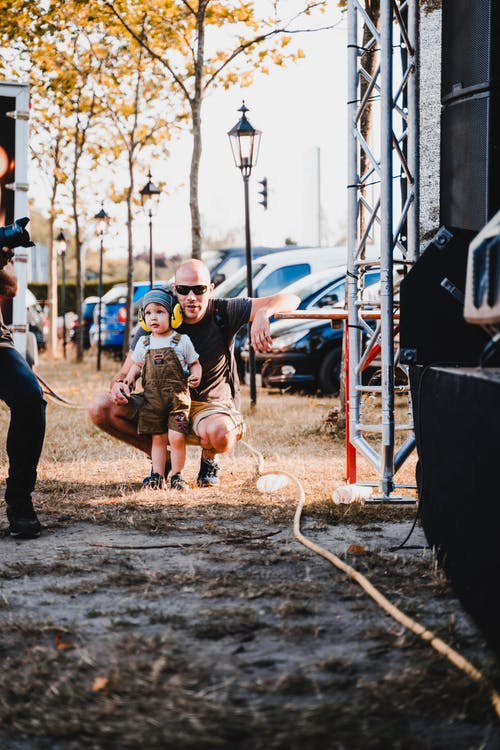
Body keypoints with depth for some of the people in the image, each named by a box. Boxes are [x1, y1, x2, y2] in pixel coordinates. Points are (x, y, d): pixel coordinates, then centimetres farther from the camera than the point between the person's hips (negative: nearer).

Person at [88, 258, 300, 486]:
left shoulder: (223, 313, -14)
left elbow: (290, 300, -21)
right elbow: (125, 374, -4)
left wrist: (263, 313, -45)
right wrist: (117, 386, -30)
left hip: (213, 406, -3)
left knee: (218, 433, -41)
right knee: (100, 408, -16)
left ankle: (209, 459, 0)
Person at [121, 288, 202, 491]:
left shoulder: (182, 341, 1)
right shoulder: (143, 343, 10)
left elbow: (195, 363, 7)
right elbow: (136, 365, 22)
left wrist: (196, 376, -12)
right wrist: (129, 380, 6)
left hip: (178, 397, -3)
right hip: (152, 397, 3)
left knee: (176, 438, -10)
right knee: (157, 438, 6)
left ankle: (177, 476, 2)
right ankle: (157, 475, 12)